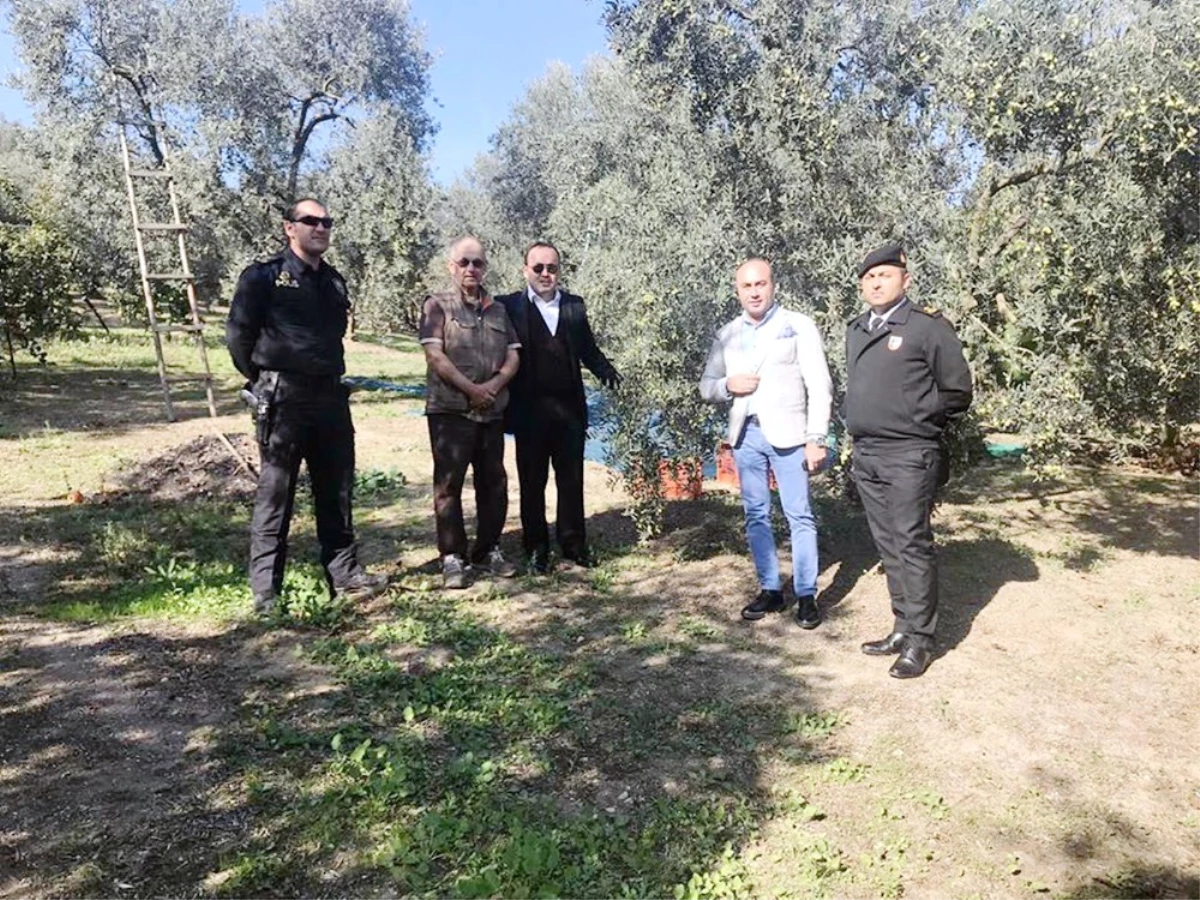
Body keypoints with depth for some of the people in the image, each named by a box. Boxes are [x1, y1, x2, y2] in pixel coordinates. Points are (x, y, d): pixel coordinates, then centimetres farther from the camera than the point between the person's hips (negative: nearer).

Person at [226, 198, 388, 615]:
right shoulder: (264, 277, -3)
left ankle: (344, 575, 21)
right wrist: (265, 381, 4)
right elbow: (238, 335, -3)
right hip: (283, 401, -6)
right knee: (275, 495, -1)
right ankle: (266, 591, 7)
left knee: (337, 492, 10)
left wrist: (329, 376, 15)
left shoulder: (335, 282, 15)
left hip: (330, 397, 6)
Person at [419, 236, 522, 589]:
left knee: (494, 482, 8)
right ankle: (452, 557, 7)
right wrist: (471, 389, -13)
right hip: (450, 410, -4)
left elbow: (513, 356, 8)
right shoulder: (437, 305, 1)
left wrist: (494, 385, -10)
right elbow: (435, 355, -9)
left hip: (492, 411, 4)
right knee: (448, 483, -1)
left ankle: (488, 550, 21)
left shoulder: (498, 309, 14)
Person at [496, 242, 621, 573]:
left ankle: (573, 542, 24)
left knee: (571, 480, 10)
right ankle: (536, 548, 21)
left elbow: (588, 349, 11)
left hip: (570, 408, 3)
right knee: (532, 482, 8)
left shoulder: (574, 306, 9)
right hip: (530, 410, -3)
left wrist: (605, 370, -8)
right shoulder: (509, 306, -2)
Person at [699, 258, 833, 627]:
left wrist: (816, 438, -12)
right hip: (746, 434, 4)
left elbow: (819, 386, -4)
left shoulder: (799, 326, 0)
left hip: (787, 433, -4)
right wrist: (728, 384, -8)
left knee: (799, 515, -2)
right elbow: (706, 387, 14)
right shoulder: (726, 335, 11)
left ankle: (806, 595, 8)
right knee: (756, 515, 9)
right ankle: (770, 589, 21)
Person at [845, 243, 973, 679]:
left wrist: (917, 419, -4)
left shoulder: (928, 326, -5)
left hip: (908, 456, -7)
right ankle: (903, 628, 24)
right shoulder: (856, 331, 16)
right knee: (887, 547, 13)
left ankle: (919, 641, 7)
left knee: (912, 546, -3)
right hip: (866, 456, 7)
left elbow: (958, 392, -3)